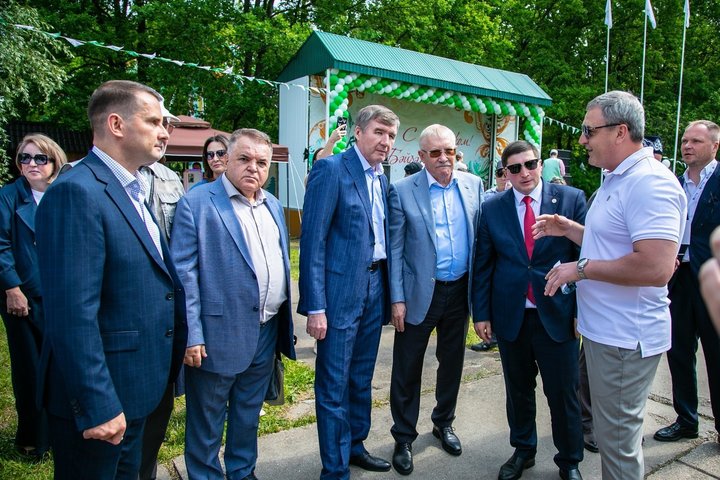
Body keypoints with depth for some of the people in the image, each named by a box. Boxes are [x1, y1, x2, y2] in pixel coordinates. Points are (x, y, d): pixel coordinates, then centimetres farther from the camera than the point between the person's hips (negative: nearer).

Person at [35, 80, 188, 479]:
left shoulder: (133, 191, 9)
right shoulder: (76, 192, -21)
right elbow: (72, 315, -26)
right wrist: (97, 406, -23)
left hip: (134, 388, 9)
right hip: (100, 401, -9)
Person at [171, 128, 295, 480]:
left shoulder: (273, 205, 10)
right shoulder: (196, 203, -10)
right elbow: (183, 273, -13)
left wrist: (284, 320, 13)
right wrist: (192, 334, -16)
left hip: (266, 332, 6)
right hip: (218, 334, -6)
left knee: (249, 414, 22)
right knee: (207, 420, 12)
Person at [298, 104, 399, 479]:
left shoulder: (382, 180, 12)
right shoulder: (330, 169, -11)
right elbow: (313, 240, -15)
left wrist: (389, 291, 10)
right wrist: (315, 306, -18)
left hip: (374, 287, 7)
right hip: (340, 291, -7)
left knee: (361, 378, 20)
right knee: (334, 385, 5)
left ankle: (355, 445, 40)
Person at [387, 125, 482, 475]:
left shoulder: (473, 185, 2)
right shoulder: (402, 191, -8)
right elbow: (395, 249, -7)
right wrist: (397, 299, -10)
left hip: (460, 291, 4)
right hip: (420, 293, -3)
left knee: (452, 363, 19)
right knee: (407, 369, 7)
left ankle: (444, 423, 41)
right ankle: (404, 438, 27)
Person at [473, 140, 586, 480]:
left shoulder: (571, 199, -3)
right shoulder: (492, 208, 2)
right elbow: (483, 264, 4)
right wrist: (481, 313, 2)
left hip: (558, 314, -2)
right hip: (511, 315, 2)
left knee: (563, 392, 9)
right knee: (518, 389, 16)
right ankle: (523, 450, 38)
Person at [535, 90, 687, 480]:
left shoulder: (649, 181, -20)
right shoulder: (616, 179, 13)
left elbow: (656, 267, -30)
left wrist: (581, 268, -21)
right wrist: (568, 229, 9)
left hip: (625, 337, -10)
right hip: (603, 328, 10)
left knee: (617, 438, 5)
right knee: (610, 429, 24)